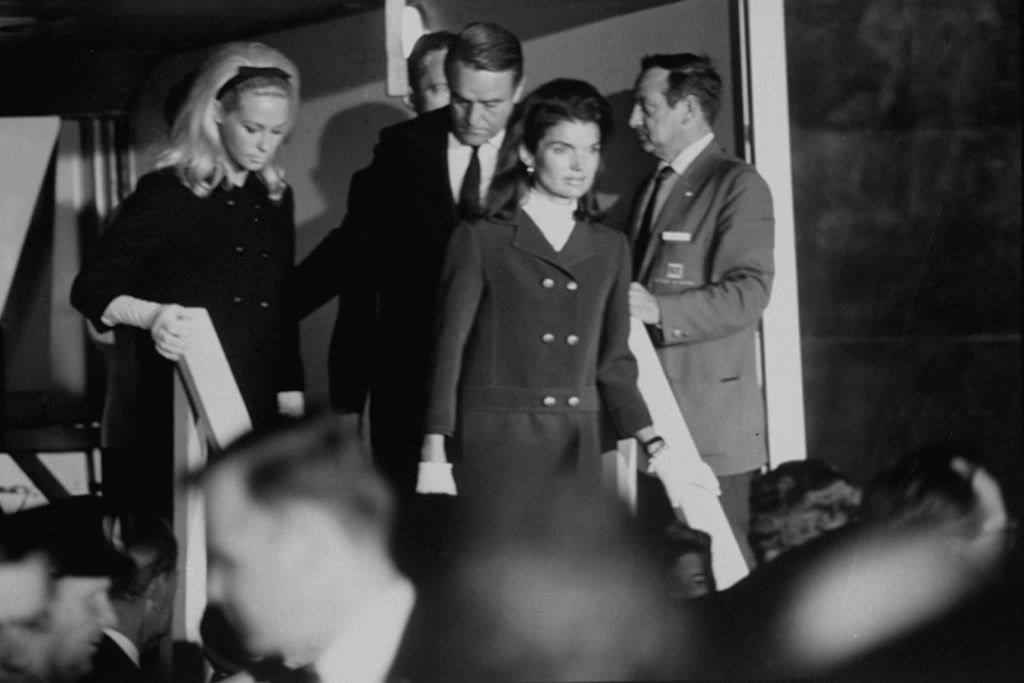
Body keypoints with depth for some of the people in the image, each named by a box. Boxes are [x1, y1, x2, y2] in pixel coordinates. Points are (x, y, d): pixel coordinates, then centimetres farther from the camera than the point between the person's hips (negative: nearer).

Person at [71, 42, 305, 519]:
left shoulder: (274, 198, 14)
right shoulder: (168, 194, -5)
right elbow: (91, 288, -10)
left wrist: (290, 392, 13)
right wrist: (152, 315, -29)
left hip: (258, 414, 5)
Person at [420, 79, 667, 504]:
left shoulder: (610, 249, 15)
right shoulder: (479, 241, 3)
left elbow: (613, 360, 16)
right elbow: (448, 350, -1)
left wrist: (652, 442, 3)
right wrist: (434, 456, -10)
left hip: (578, 450, 4)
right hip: (497, 447, -4)